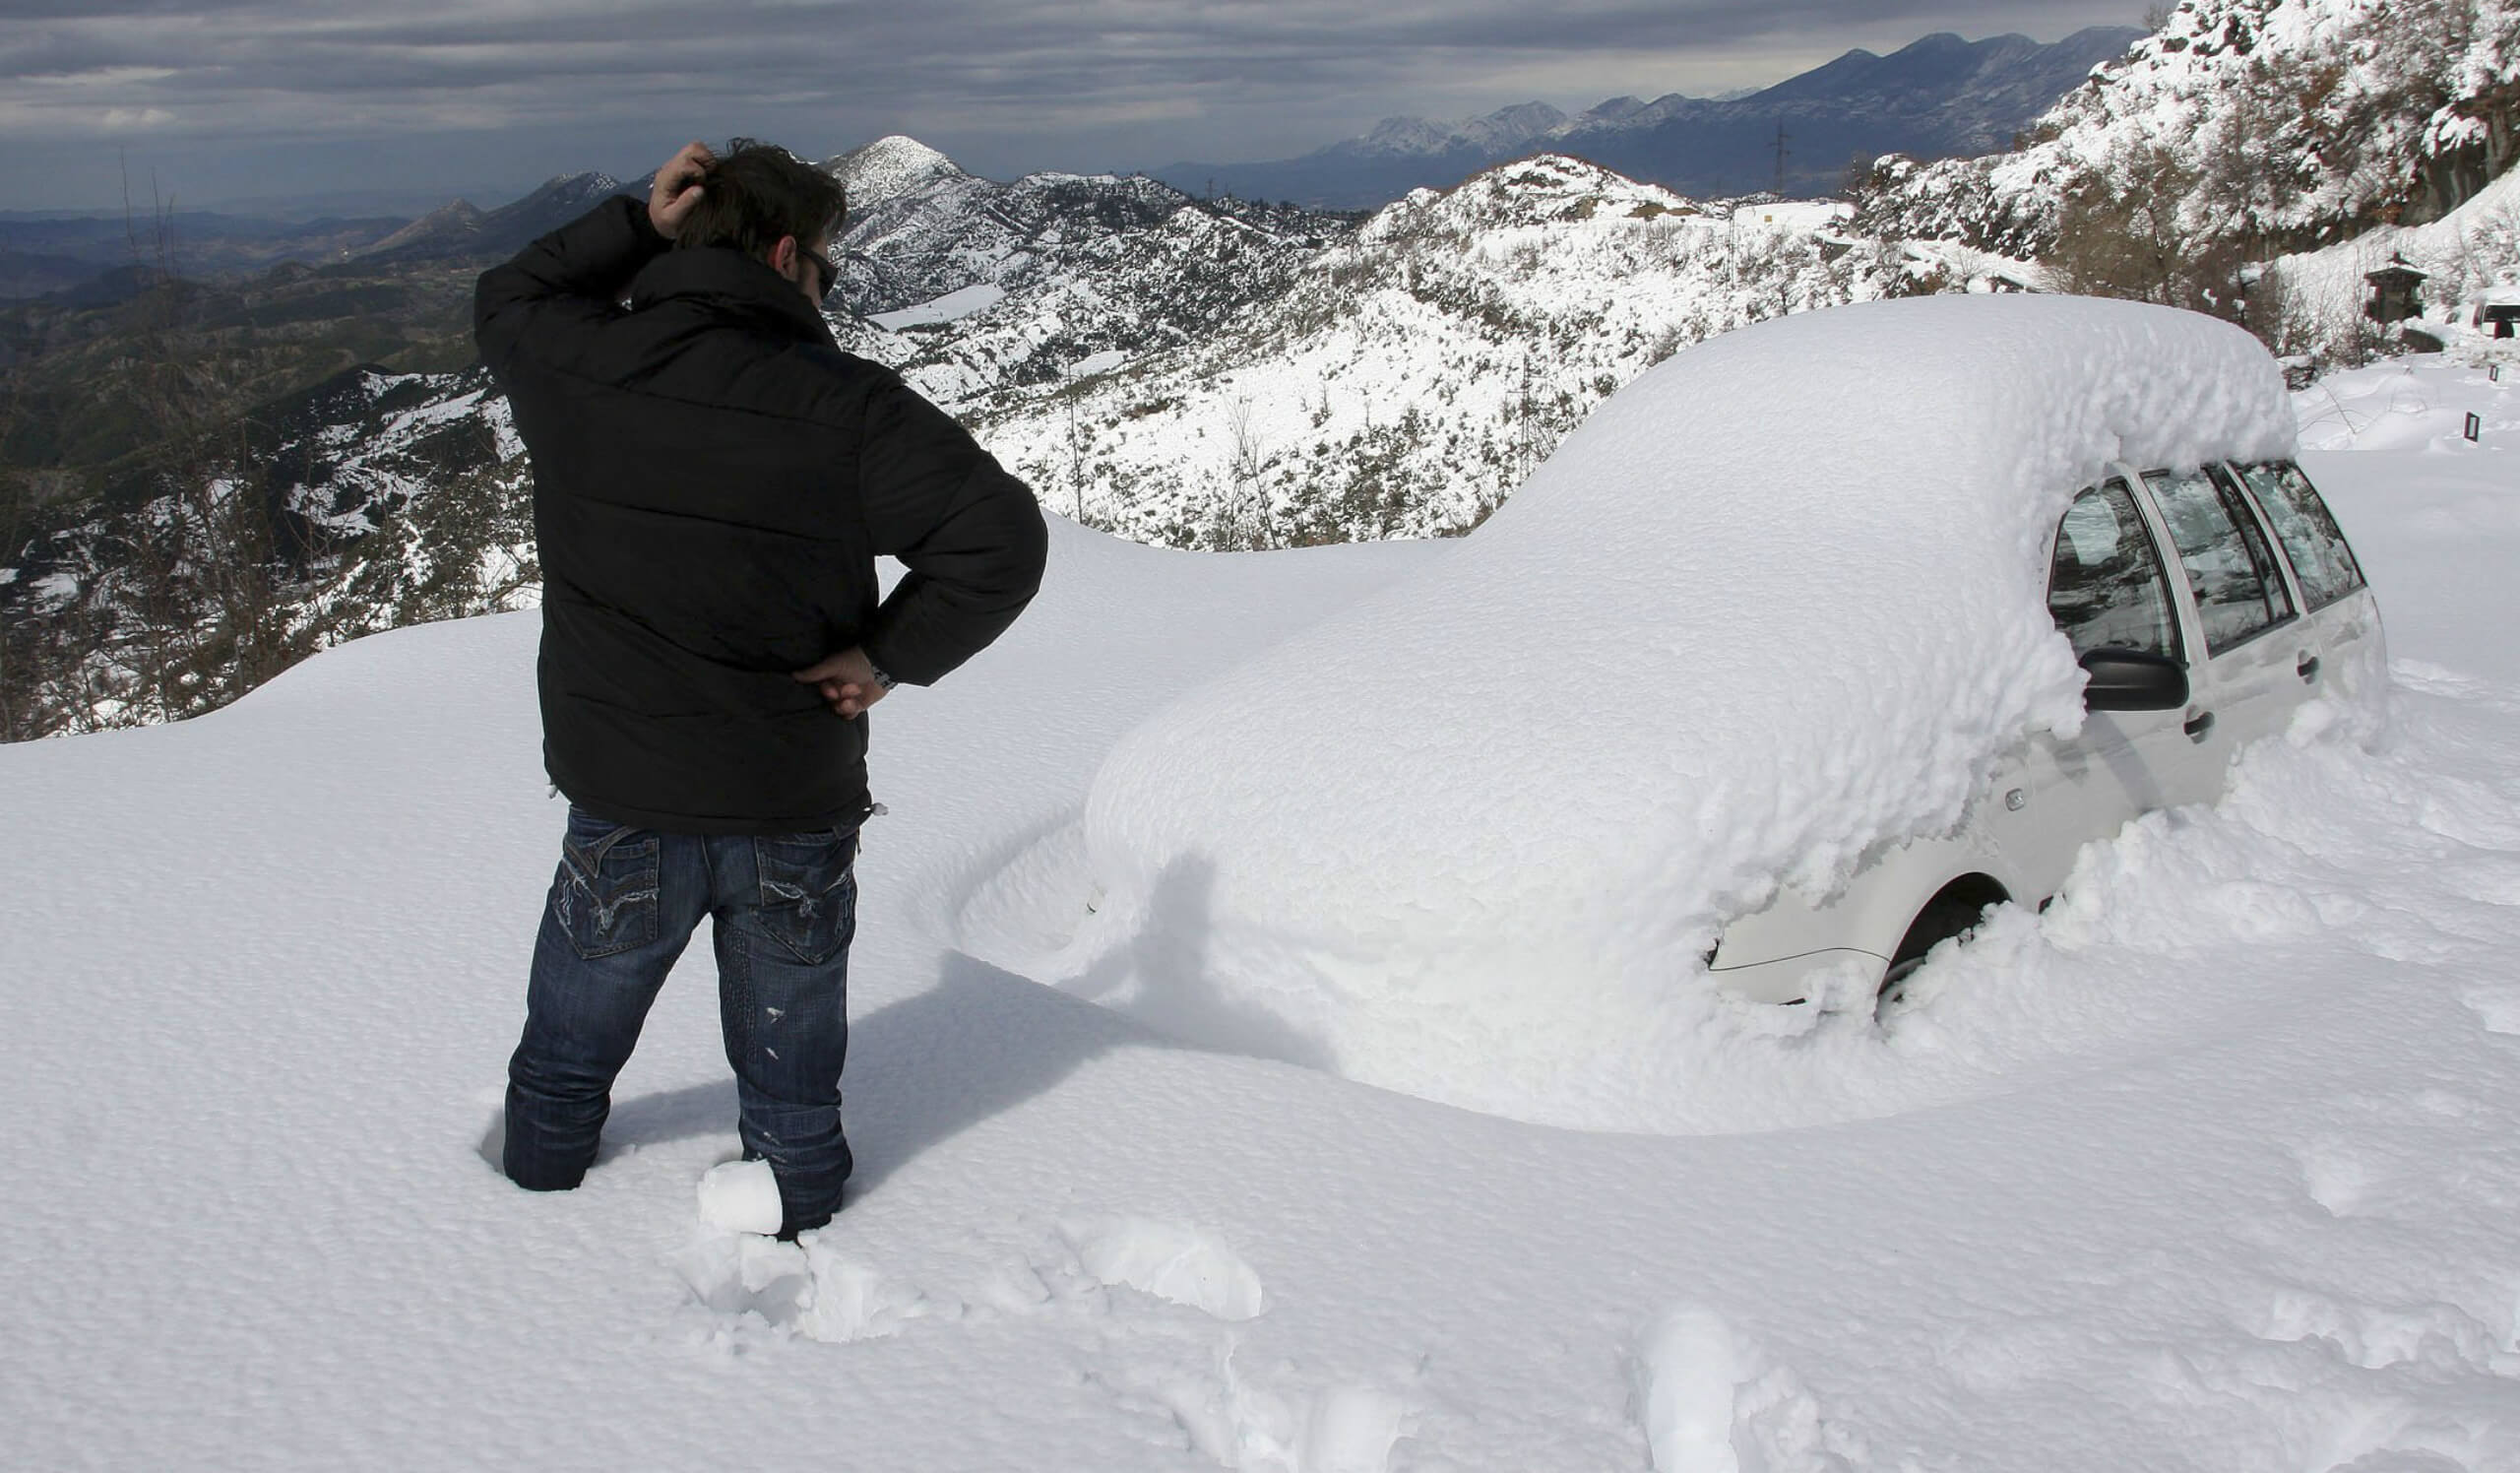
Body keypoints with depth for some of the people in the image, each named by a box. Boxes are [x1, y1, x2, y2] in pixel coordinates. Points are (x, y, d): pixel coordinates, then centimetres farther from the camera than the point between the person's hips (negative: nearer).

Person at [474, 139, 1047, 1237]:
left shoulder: (582, 366, -6)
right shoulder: (848, 405, -13)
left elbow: (503, 302, 18)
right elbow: (1001, 537, -19)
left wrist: (637, 225, 9)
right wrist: (889, 653, -10)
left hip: (623, 813, 2)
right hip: (798, 818, -1)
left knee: (562, 1074, 25)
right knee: (793, 1094, 18)